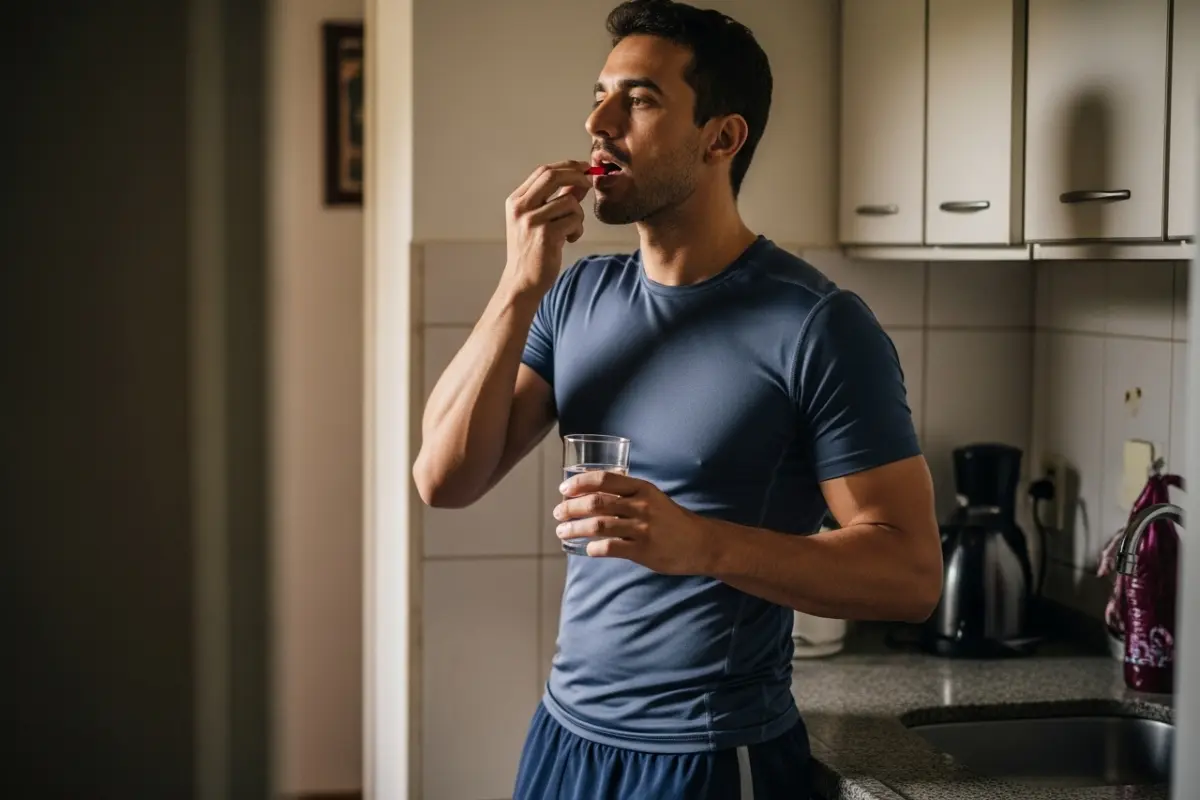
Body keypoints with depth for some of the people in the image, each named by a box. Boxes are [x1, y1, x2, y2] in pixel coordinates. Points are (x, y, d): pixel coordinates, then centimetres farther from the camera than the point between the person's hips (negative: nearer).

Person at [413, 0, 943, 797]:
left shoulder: (817, 325, -15)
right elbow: (444, 480, -4)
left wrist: (703, 544, -30)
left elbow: (912, 574, -16)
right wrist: (521, 285, -13)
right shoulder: (579, 295, 3)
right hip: (565, 731, 6)